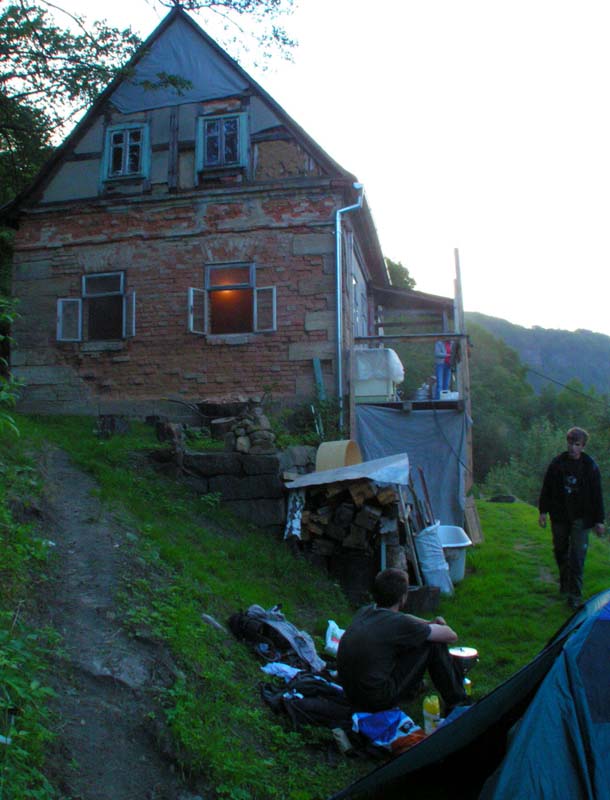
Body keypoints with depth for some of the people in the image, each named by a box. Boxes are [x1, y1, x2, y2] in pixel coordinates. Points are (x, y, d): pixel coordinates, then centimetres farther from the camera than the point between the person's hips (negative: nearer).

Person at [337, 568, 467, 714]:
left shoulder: (364, 611, 5)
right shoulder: (399, 624, -16)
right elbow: (451, 636, -5)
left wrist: (429, 624, 15)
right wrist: (432, 627, 16)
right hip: (378, 700, -8)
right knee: (435, 643, 0)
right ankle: (456, 704, 14)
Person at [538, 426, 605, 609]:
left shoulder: (590, 466, -5)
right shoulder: (557, 463, -1)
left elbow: (597, 496, 0)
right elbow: (546, 489, 6)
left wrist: (598, 520, -2)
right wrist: (543, 511, 3)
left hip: (580, 518, -3)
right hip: (559, 516, 3)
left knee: (577, 556, -7)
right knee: (560, 551, 14)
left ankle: (574, 595, -1)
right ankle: (565, 583, 36)